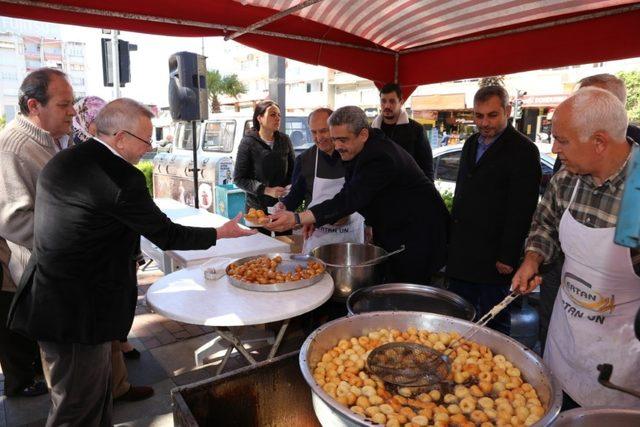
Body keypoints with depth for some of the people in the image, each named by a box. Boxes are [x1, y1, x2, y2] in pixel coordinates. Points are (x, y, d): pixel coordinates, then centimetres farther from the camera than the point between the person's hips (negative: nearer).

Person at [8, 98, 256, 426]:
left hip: (47, 299, 9)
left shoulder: (60, 162, 6)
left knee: (96, 389, 23)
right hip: (77, 313, -9)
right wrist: (221, 233, 0)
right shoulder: (121, 178, -22)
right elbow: (167, 236, -13)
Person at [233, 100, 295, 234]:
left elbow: (293, 170, 15)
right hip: (258, 207, -3)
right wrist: (267, 190, -16)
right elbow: (239, 179, -8)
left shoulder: (284, 140, 4)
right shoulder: (248, 142, -7)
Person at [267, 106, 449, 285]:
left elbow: (349, 199, -37)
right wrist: (313, 220, -6)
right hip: (390, 230, 9)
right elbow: (350, 193, 7)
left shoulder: (381, 158, -30)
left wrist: (297, 219, -43)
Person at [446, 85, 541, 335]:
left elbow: (521, 210, -15)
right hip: (461, 253, 7)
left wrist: (508, 257, -15)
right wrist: (453, 236, 15)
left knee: (494, 321, 7)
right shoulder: (471, 143, 12)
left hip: (493, 255, -7)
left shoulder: (523, 150, -11)